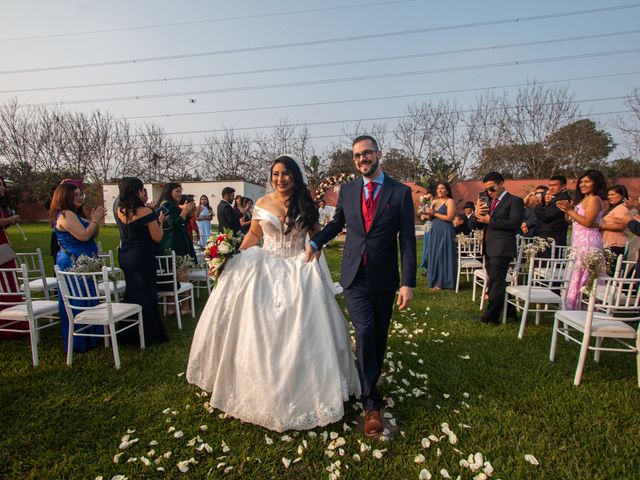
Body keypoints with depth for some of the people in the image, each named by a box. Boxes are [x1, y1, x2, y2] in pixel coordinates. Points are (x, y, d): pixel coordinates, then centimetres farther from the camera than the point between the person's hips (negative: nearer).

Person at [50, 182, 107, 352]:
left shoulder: (75, 214, 16)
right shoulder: (65, 215, -15)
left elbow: (94, 235, 17)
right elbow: (84, 235, -24)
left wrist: (94, 219, 2)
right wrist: (95, 219, -11)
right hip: (73, 266, -10)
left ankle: (89, 336, 27)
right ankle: (78, 343, 8)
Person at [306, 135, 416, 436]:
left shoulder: (401, 192, -4)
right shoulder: (347, 190, 4)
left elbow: (407, 241, -6)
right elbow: (337, 222, 20)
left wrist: (408, 283, -11)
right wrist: (316, 242, 4)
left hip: (384, 279, 0)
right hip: (354, 276, 0)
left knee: (379, 336, 14)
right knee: (365, 332, -13)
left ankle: (369, 384, 40)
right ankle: (371, 403, 2)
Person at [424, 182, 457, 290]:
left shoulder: (450, 201, -5)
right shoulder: (434, 202, 14)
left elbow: (449, 217, -16)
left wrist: (434, 213, -13)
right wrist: (429, 213, -6)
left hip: (445, 231, -7)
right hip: (434, 231, 7)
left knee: (443, 255, -2)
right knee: (434, 255, 8)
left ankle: (443, 282, 6)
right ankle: (435, 280, 17)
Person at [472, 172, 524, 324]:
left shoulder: (514, 201, -4)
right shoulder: (491, 202, 18)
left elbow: (514, 223, -18)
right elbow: (481, 224, 14)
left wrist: (490, 220, -15)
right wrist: (478, 214, -7)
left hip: (502, 248, -8)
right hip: (489, 248, 8)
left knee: (495, 282, -5)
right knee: (495, 282, 15)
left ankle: (491, 316, 2)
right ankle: (509, 311, 29)